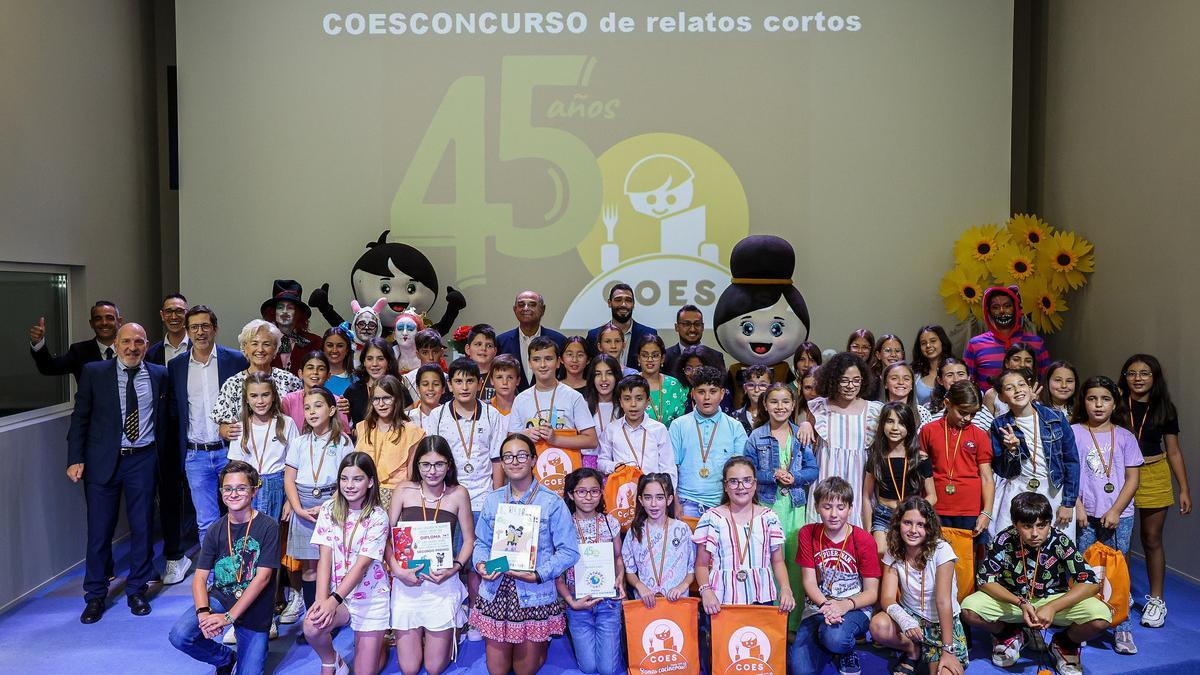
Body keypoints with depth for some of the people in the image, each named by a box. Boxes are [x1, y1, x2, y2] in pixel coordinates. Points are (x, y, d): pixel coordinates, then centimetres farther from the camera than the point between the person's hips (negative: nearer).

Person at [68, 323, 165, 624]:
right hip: (102, 460, -1)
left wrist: (161, 458, 5)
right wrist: (75, 459, -6)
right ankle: (95, 596, 22)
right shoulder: (94, 372, 0)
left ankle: (137, 590, 24)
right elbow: (80, 417, 1)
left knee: (143, 528, 8)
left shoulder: (159, 375, 3)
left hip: (143, 460, 1)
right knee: (99, 531, 5)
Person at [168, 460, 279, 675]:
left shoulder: (268, 527, -13)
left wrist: (229, 616, -21)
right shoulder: (216, 531, 0)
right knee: (179, 636, -23)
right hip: (220, 597, 3)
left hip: (254, 610, -3)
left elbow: (262, 577, -17)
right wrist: (203, 612, -23)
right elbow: (200, 577, -4)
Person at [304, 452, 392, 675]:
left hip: (370, 596, -2)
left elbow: (362, 565, -17)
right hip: (335, 592, 2)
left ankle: (378, 641, 33)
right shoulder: (329, 510, -3)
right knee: (311, 626, -30)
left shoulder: (378, 517, -12)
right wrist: (322, 599, -21)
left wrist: (334, 600, -27)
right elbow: (325, 557, -9)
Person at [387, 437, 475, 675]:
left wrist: (455, 567, -12)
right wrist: (396, 569, -12)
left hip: (443, 583, -1)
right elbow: (387, 536, 1)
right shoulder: (403, 490, -2)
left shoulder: (458, 494, -2)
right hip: (407, 581, 1)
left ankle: (447, 636, 37)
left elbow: (469, 540, 3)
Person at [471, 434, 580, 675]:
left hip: (535, 597, -3)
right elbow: (481, 543, 11)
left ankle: (540, 645, 40)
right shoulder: (492, 500, 6)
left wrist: (538, 575, -20)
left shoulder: (552, 502, -8)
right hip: (496, 595, 3)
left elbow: (569, 552, -9)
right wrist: (480, 564, -11)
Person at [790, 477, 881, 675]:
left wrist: (845, 605, -26)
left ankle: (847, 652, 0)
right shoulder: (808, 533, 0)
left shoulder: (864, 540, -7)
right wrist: (826, 605, -23)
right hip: (817, 606, 2)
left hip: (855, 608, -2)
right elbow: (809, 581, -3)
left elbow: (872, 593, -6)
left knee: (834, 637, -38)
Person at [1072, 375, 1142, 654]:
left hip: (1118, 515, 1)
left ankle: (1122, 629, 13)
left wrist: (1115, 511, -7)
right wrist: (1077, 506, -7)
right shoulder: (1073, 432, 2)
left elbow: (1132, 479, 3)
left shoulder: (1125, 437, 5)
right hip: (1084, 515, -1)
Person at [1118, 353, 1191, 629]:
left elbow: (1173, 452, 6)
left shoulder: (1164, 409, 2)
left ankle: (1156, 599, 22)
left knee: (1152, 539, 9)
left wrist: (1184, 489, 4)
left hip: (1154, 476, 1)